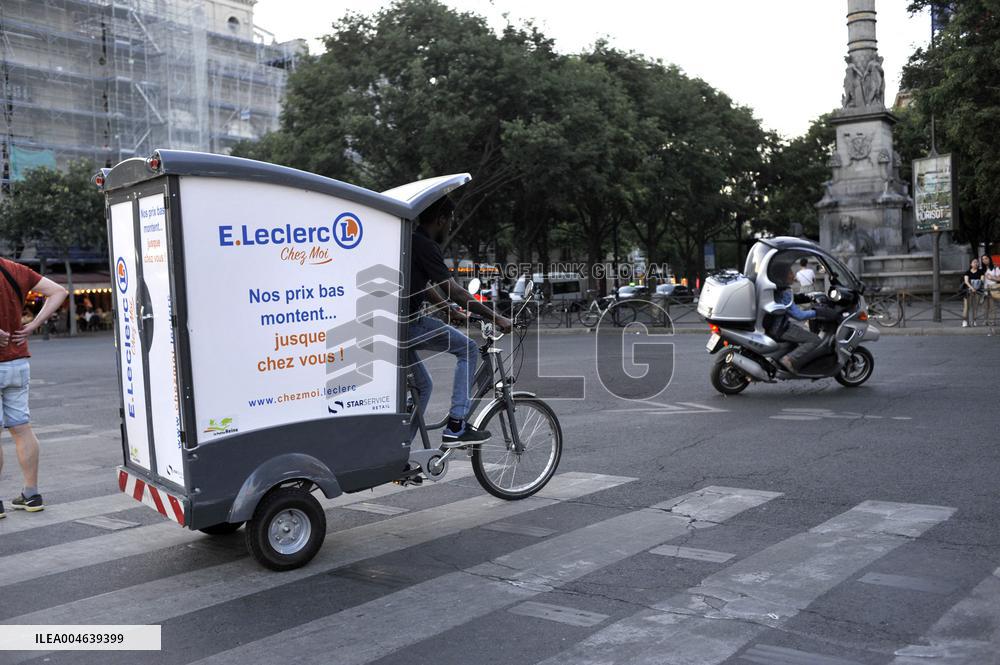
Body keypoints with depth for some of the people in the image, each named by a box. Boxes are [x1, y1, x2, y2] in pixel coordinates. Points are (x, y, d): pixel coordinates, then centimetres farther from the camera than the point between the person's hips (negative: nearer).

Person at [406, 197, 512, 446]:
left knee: (422, 385, 21)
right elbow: (454, 292, -17)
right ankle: (455, 427, -2)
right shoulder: (425, 246, -13)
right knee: (468, 349, 0)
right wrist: (496, 318, -12)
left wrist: (454, 313, 33)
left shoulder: (411, 240, 19)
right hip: (408, 324, -10)